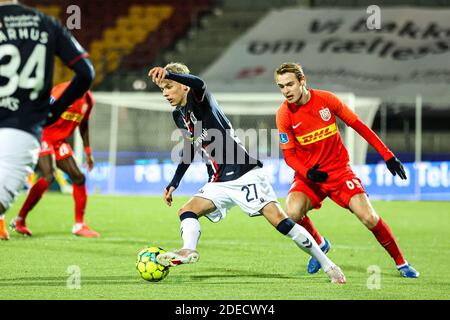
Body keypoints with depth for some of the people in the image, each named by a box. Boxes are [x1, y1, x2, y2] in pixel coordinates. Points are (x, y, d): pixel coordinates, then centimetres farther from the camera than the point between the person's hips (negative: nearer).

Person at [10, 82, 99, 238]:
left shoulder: (88, 99, 8)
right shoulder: (63, 90, -18)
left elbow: (83, 125, 21)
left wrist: (88, 152, 22)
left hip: (60, 141, 8)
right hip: (44, 137, -8)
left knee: (78, 177, 3)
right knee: (48, 176, -23)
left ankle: (79, 225, 13)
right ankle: (19, 220, -13)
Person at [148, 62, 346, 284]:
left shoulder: (199, 100, -8)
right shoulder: (179, 115, 15)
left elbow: (198, 83, -35)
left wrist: (166, 73, -50)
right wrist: (174, 183, 28)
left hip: (244, 174, -9)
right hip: (219, 183, 9)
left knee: (279, 219, -16)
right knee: (186, 211, -12)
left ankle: (326, 264, -10)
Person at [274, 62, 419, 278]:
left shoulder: (326, 99, -10)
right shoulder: (284, 114, -10)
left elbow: (358, 126, -2)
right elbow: (288, 155, -6)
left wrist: (387, 155, -4)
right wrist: (307, 172, -26)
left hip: (339, 170, 0)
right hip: (308, 175, 0)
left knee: (369, 218, -15)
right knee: (293, 213, -28)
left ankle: (401, 263, 6)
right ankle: (319, 245, 4)